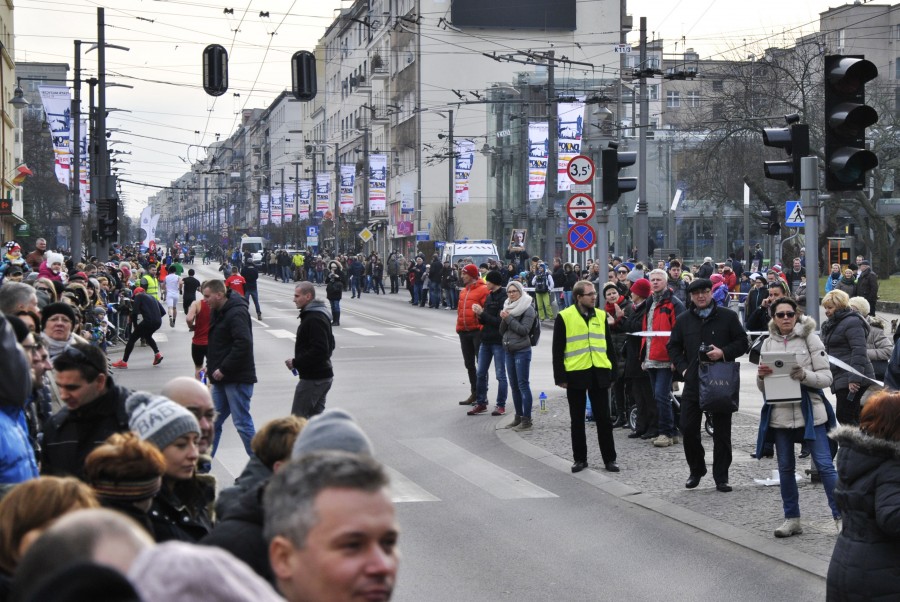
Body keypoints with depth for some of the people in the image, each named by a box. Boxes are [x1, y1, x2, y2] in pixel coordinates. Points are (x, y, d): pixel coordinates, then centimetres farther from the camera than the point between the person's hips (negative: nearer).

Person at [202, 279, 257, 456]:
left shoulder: (236, 313, -17)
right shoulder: (219, 312, 14)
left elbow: (243, 344, -27)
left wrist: (223, 370, -23)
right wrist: (211, 365, 9)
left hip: (237, 379, -10)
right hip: (222, 378, 10)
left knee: (242, 423, -6)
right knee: (213, 421, 13)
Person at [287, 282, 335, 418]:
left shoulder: (314, 319, -19)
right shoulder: (321, 315, 14)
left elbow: (319, 350, -27)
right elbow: (329, 345, 22)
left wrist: (295, 362, -18)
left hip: (313, 379, -11)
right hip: (324, 375, 11)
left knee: (297, 419, -5)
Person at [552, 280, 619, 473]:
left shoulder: (601, 315, 8)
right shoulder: (564, 317, -4)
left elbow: (608, 345, 13)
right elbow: (557, 350, -3)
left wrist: (612, 371, 8)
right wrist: (560, 377, -7)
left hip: (599, 374, 3)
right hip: (575, 374, -2)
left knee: (603, 419, 5)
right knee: (577, 420, 8)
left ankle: (609, 459, 11)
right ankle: (580, 459, 17)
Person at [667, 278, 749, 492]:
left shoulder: (728, 317, 2)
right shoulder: (683, 320, 9)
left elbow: (743, 343, 3)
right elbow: (673, 347, 16)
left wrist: (724, 352, -13)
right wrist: (683, 368, 3)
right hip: (693, 382, 2)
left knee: (722, 431, 2)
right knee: (688, 429, -1)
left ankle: (721, 477, 10)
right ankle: (696, 470, 20)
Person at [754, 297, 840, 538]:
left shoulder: (810, 338, -1)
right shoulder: (768, 344, 9)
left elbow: (826, 377, -4)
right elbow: (762, 388, 12)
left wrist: (804, 375, -22)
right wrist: (761, 376, -10)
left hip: (809, 412, -3)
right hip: (780, 415, 4)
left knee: (824, 465, -6)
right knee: (785, 468, 9)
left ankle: (841, 516, 0)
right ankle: (792, 518, 20)